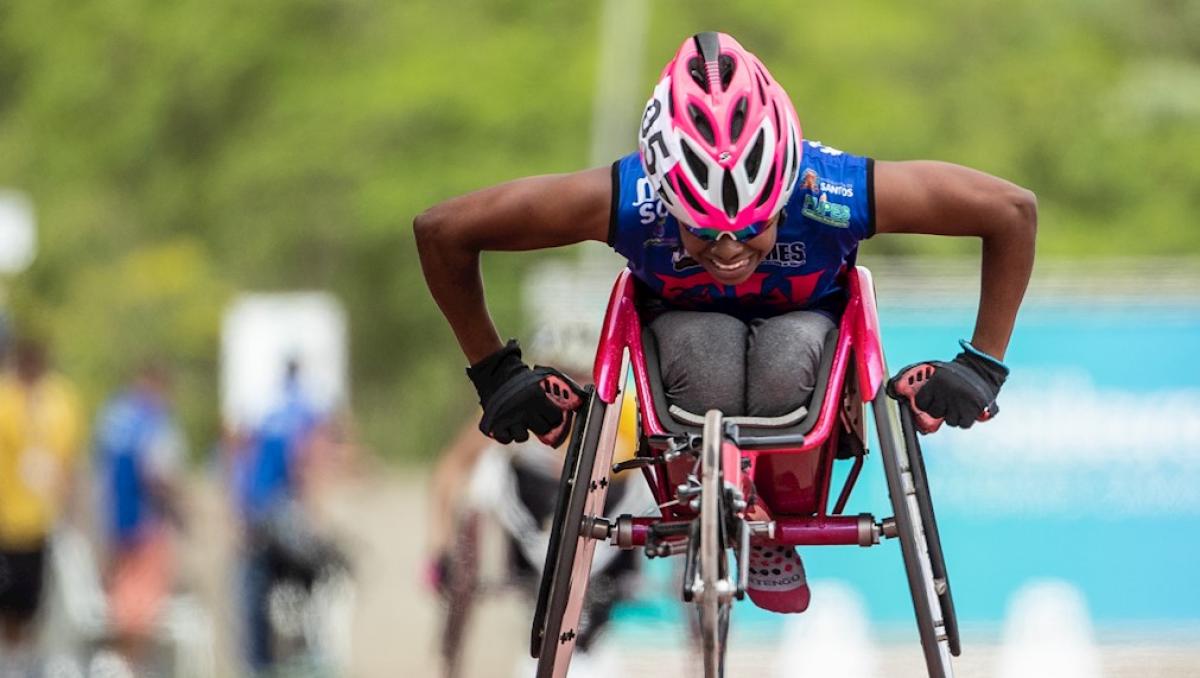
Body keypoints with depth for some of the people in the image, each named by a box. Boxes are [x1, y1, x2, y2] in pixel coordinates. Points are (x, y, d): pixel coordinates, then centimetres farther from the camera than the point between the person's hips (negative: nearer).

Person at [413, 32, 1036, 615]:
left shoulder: (840, 192, -37)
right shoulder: (624, 201, -37)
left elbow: (1012, 211, -24)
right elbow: (442, 231, -26)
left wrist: (982, 365, -23)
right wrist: (494, 372, -19)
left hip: (803, 320, 0)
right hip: (688, 320, 0)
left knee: (789, 359, -36)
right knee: (707, 351, -36)